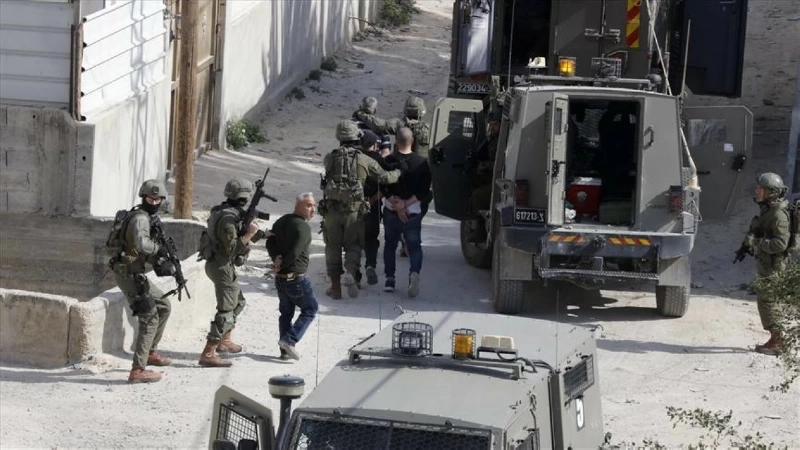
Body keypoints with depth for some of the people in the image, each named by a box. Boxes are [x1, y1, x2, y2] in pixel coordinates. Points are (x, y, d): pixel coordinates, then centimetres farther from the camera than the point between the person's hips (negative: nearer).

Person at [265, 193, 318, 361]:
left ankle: (285, 350, 16)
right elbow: (294, 252, -23)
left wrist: (276, 258, -7)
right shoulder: (303, 227, -17)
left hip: (280, 277, 8)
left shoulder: (282, 221, 9)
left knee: (286, 312, 16)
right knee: (310, 309, 6)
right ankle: (290, 340, -7)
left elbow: (270, 242, 6)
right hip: (296, 277, -8)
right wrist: (280, 267, -10)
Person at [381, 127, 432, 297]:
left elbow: (384, 189, -11)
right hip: (413, 213, -1)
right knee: (414, 246, 5)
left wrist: (397, 205, -11)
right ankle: (414, 272, -21)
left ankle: (390, 279, 16)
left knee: (390, 244, 18)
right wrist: (405, 205, -9)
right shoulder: (421, 162, -6)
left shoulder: (388, 161, -6)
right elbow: (424, 191, -9)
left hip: (391, 211, 1)